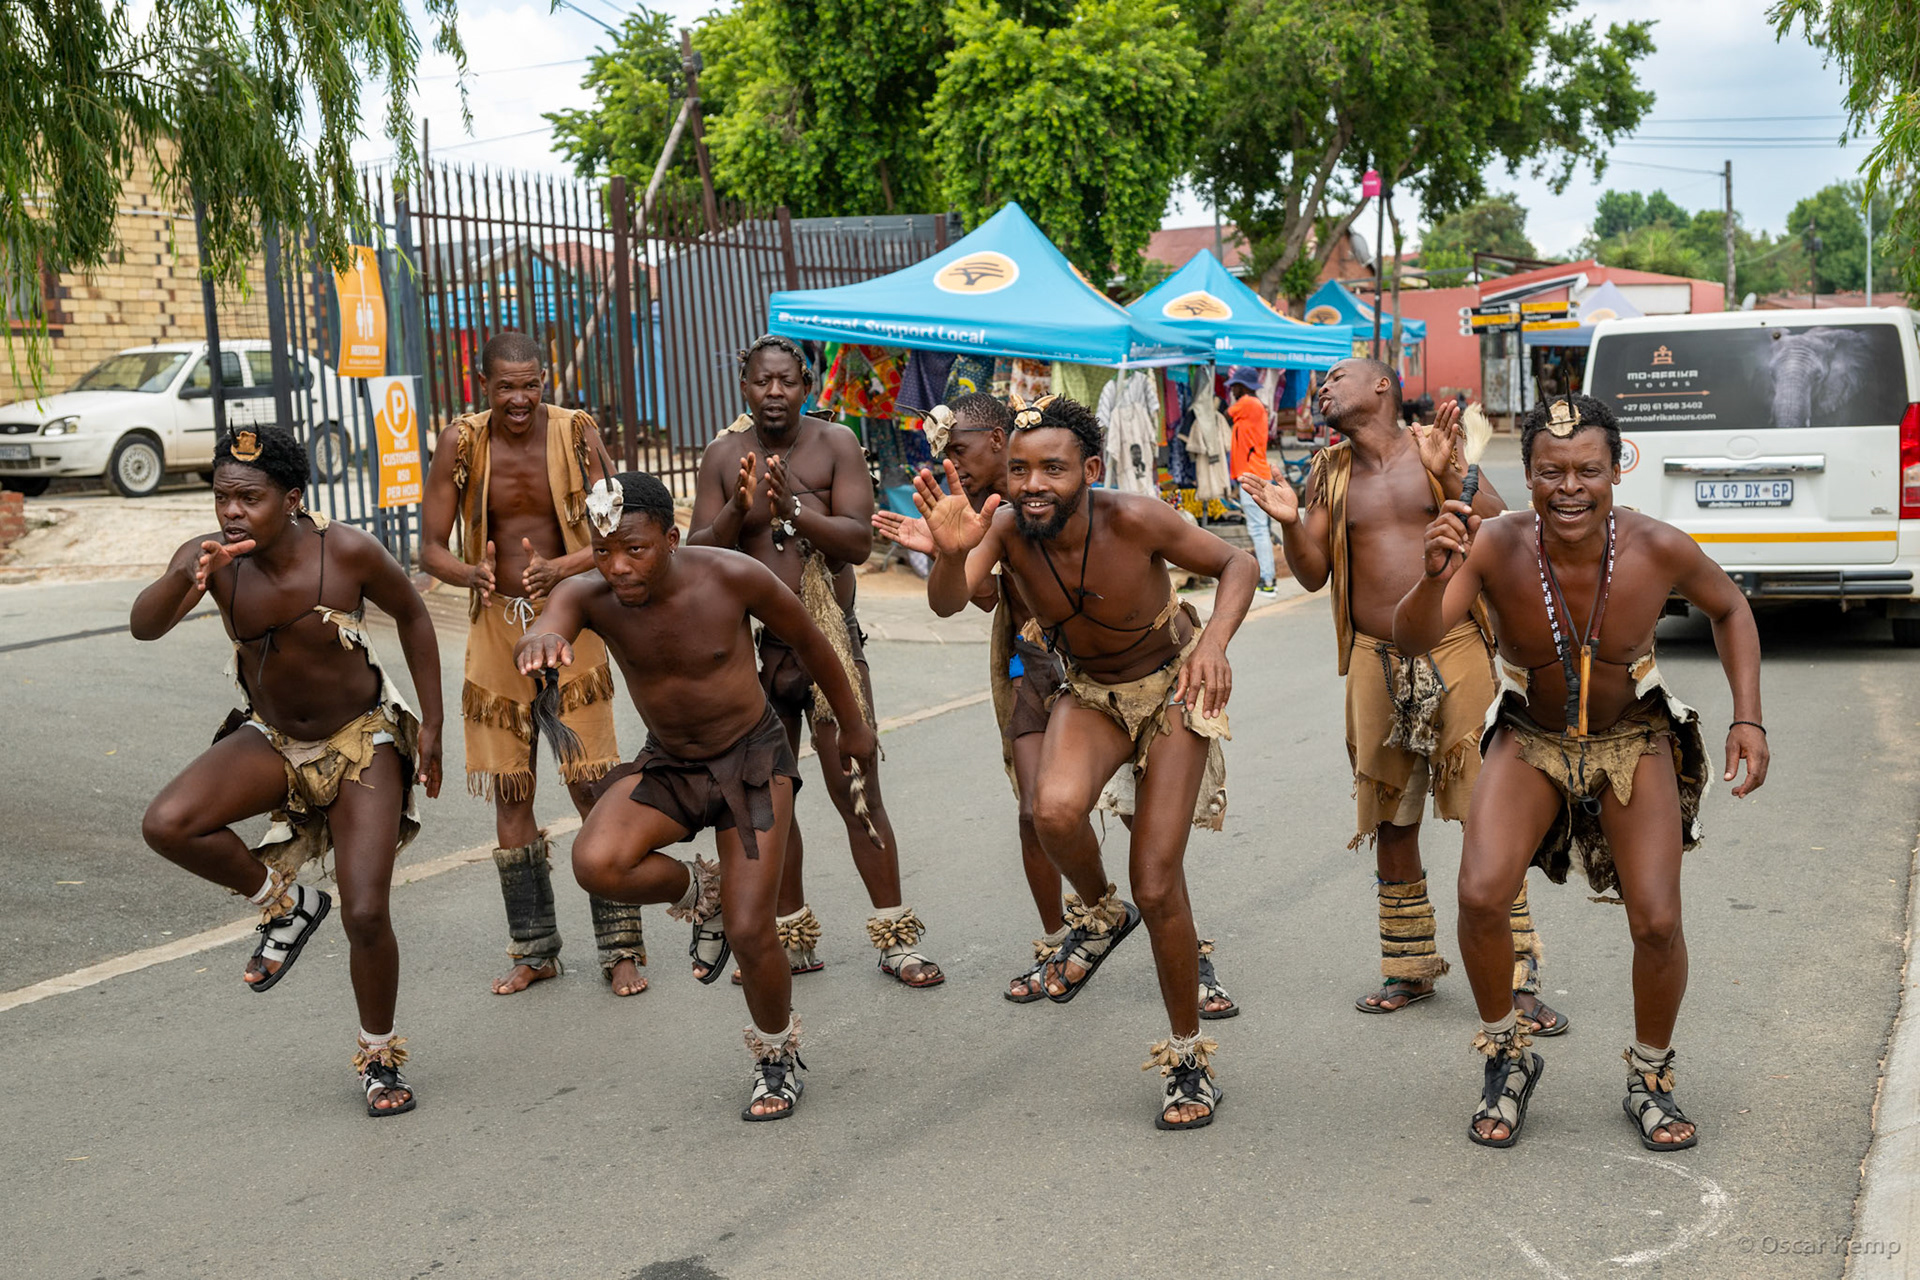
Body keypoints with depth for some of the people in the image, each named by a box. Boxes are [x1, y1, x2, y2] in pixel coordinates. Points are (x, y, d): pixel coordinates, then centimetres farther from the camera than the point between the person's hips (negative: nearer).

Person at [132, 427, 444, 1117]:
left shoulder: (346, 551, -23)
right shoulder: (210, 557, -17)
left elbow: (411, 615, -6)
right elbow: (143, 626, -32)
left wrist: (432, 724, -6)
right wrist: (184, 579, -54)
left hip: (363, 741, -3)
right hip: (271, 740, 3)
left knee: (366, 915, -11)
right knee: (167, 825, -23)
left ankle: (380, 1056, 17)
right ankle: (285, 903, 5)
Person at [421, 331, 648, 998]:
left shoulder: (576, 433, -7)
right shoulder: (462, 442, -4)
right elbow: (430, 547, -3)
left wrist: (561, 568, -27)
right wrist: (470, 575, -25)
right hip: (496, 624, 2)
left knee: (593, 786, -5)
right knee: (509, 793, 8)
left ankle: (621, 948, 7)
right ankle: (534, 950, 21)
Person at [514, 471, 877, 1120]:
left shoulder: (732, 577, -24)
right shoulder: (589, 595, -19)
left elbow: (808, 640, -6)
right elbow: (531, 643, -40)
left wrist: (853, 724, 7)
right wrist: (541, 640, -67)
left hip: (753, 757, -3)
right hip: (667, 762, 3)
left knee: (748, 931, -11)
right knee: (595, 863, -26)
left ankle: (779, 1056, 20)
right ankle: (699, 891, 7)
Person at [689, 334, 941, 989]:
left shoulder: (835, 443, -2)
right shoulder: (724, 455, 5)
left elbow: (860, 540, -12)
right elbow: (698, 554, -1)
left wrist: (793, 508, -26)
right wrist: (739, 510, -18)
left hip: (829, 643, -3)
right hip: (752, 647, 3)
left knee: (858, 793, -3)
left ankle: (896, 938, 8)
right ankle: (793, 936, 24)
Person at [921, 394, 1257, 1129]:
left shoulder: (1134, 521, -28)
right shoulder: (1006, 528, -21)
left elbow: (1236, 563, -15)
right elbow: (947, 605, -35)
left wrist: (1214, 640, -34)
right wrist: (950, 553, -58)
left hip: (1172, 688, -2)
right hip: (1089, 691, 2)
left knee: (1158, 887, -7)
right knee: (1055, 808, -31)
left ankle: (1188, 1055, 16)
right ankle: (1098, 912, 4)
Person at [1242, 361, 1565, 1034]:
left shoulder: (1437, 448, 1)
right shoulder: (1331, 474, 11)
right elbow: (1312, 574, 8)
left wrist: (1449, 479, -18)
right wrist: (1290, 524, -10)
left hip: (1455, 652, -3)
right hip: (1376, 662, 4)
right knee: (1391, 822, 9)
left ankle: (1518, 979, 1)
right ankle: (1409, 968, 23)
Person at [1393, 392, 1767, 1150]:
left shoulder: (1657, 550, -23)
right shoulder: (1495, 548, -27)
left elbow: (1730, 610, -2)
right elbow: (1412, 639, -37)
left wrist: (1748, 719, -9)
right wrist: (1435, 578, -58)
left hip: (1634, 740, 1)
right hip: (1531, 739, 0)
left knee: (1657, 922, -7)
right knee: (1480, 895, -19)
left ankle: (1649, 1080, 22)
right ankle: (1508, 1060, 8)